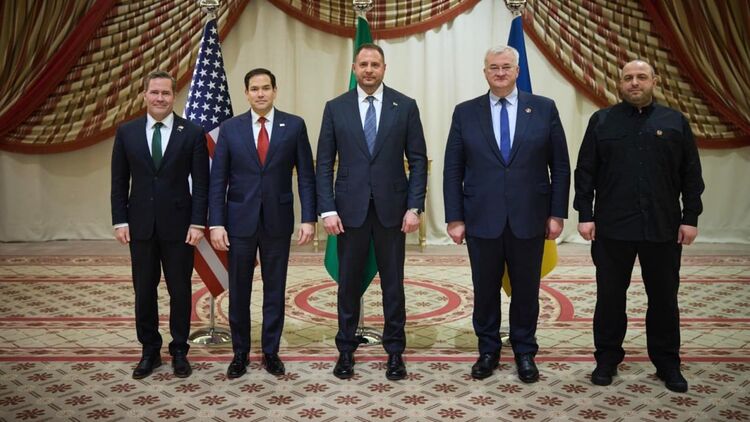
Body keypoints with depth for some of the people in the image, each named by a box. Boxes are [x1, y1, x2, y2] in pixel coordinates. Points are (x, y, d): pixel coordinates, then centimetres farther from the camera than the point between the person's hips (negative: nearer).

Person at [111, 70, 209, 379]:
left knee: (180, 291, 7)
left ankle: (179, 351, 20)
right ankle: (149, 351, 23)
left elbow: (201, 183, -3)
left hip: (178, 225, -2)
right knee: (144, 291, 9)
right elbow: (119, 182, 7)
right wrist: (120, 221, 0)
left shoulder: (192, 133, -1)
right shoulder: (126, 132, 5)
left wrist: (198, 223, -9)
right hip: (140, 226, 2)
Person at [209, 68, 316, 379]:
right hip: (239, 221, 1)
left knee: (275, 290, 9)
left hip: (278, 221, 0)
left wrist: (309, 218, -7)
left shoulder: (294, 125, 1)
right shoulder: (230, 128, 2)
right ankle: (240, 353, 24)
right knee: (238, 291, 9)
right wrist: (216, 223, -7)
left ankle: (271, 351, 23)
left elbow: (306, 175, 0)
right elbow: (217, 180, 1)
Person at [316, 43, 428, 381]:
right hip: (350, 208, 1)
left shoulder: (405, 106, 2)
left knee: (393, 282, 8)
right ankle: (346, 349, 23)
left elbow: (418, 160, 1)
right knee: (349, 281, 8)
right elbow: (325, 163, 2)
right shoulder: (335, 108, 4)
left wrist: (414, 207, -6)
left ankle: (395, 351, 20)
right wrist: (327, 209, -6)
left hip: (392, 208, 0)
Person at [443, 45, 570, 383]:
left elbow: (560, 166, 3)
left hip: (529, 219, 0)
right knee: (485, 290, 10)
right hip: (482, 219, 0)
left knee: (526, 290, 11)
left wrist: (557, 213, -1)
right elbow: (452, 170, 2)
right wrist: (455, 218, -2)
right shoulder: (465, 112, 3)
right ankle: (488, 351, 28)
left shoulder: (544, 109, 2)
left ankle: (524, 352, 29)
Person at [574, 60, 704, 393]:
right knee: (610, 296, 7)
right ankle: (607, 358, 21)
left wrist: (690, 218, 0)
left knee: (664, 297, 10)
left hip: (662, 228, 1)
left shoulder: (675, 122, 7)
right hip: (612, 227, -1)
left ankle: (667, 362, 24)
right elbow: (585, 172, 2)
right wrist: (585, 215, -4)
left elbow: (691, 175, 6)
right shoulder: (601, 121, 5)